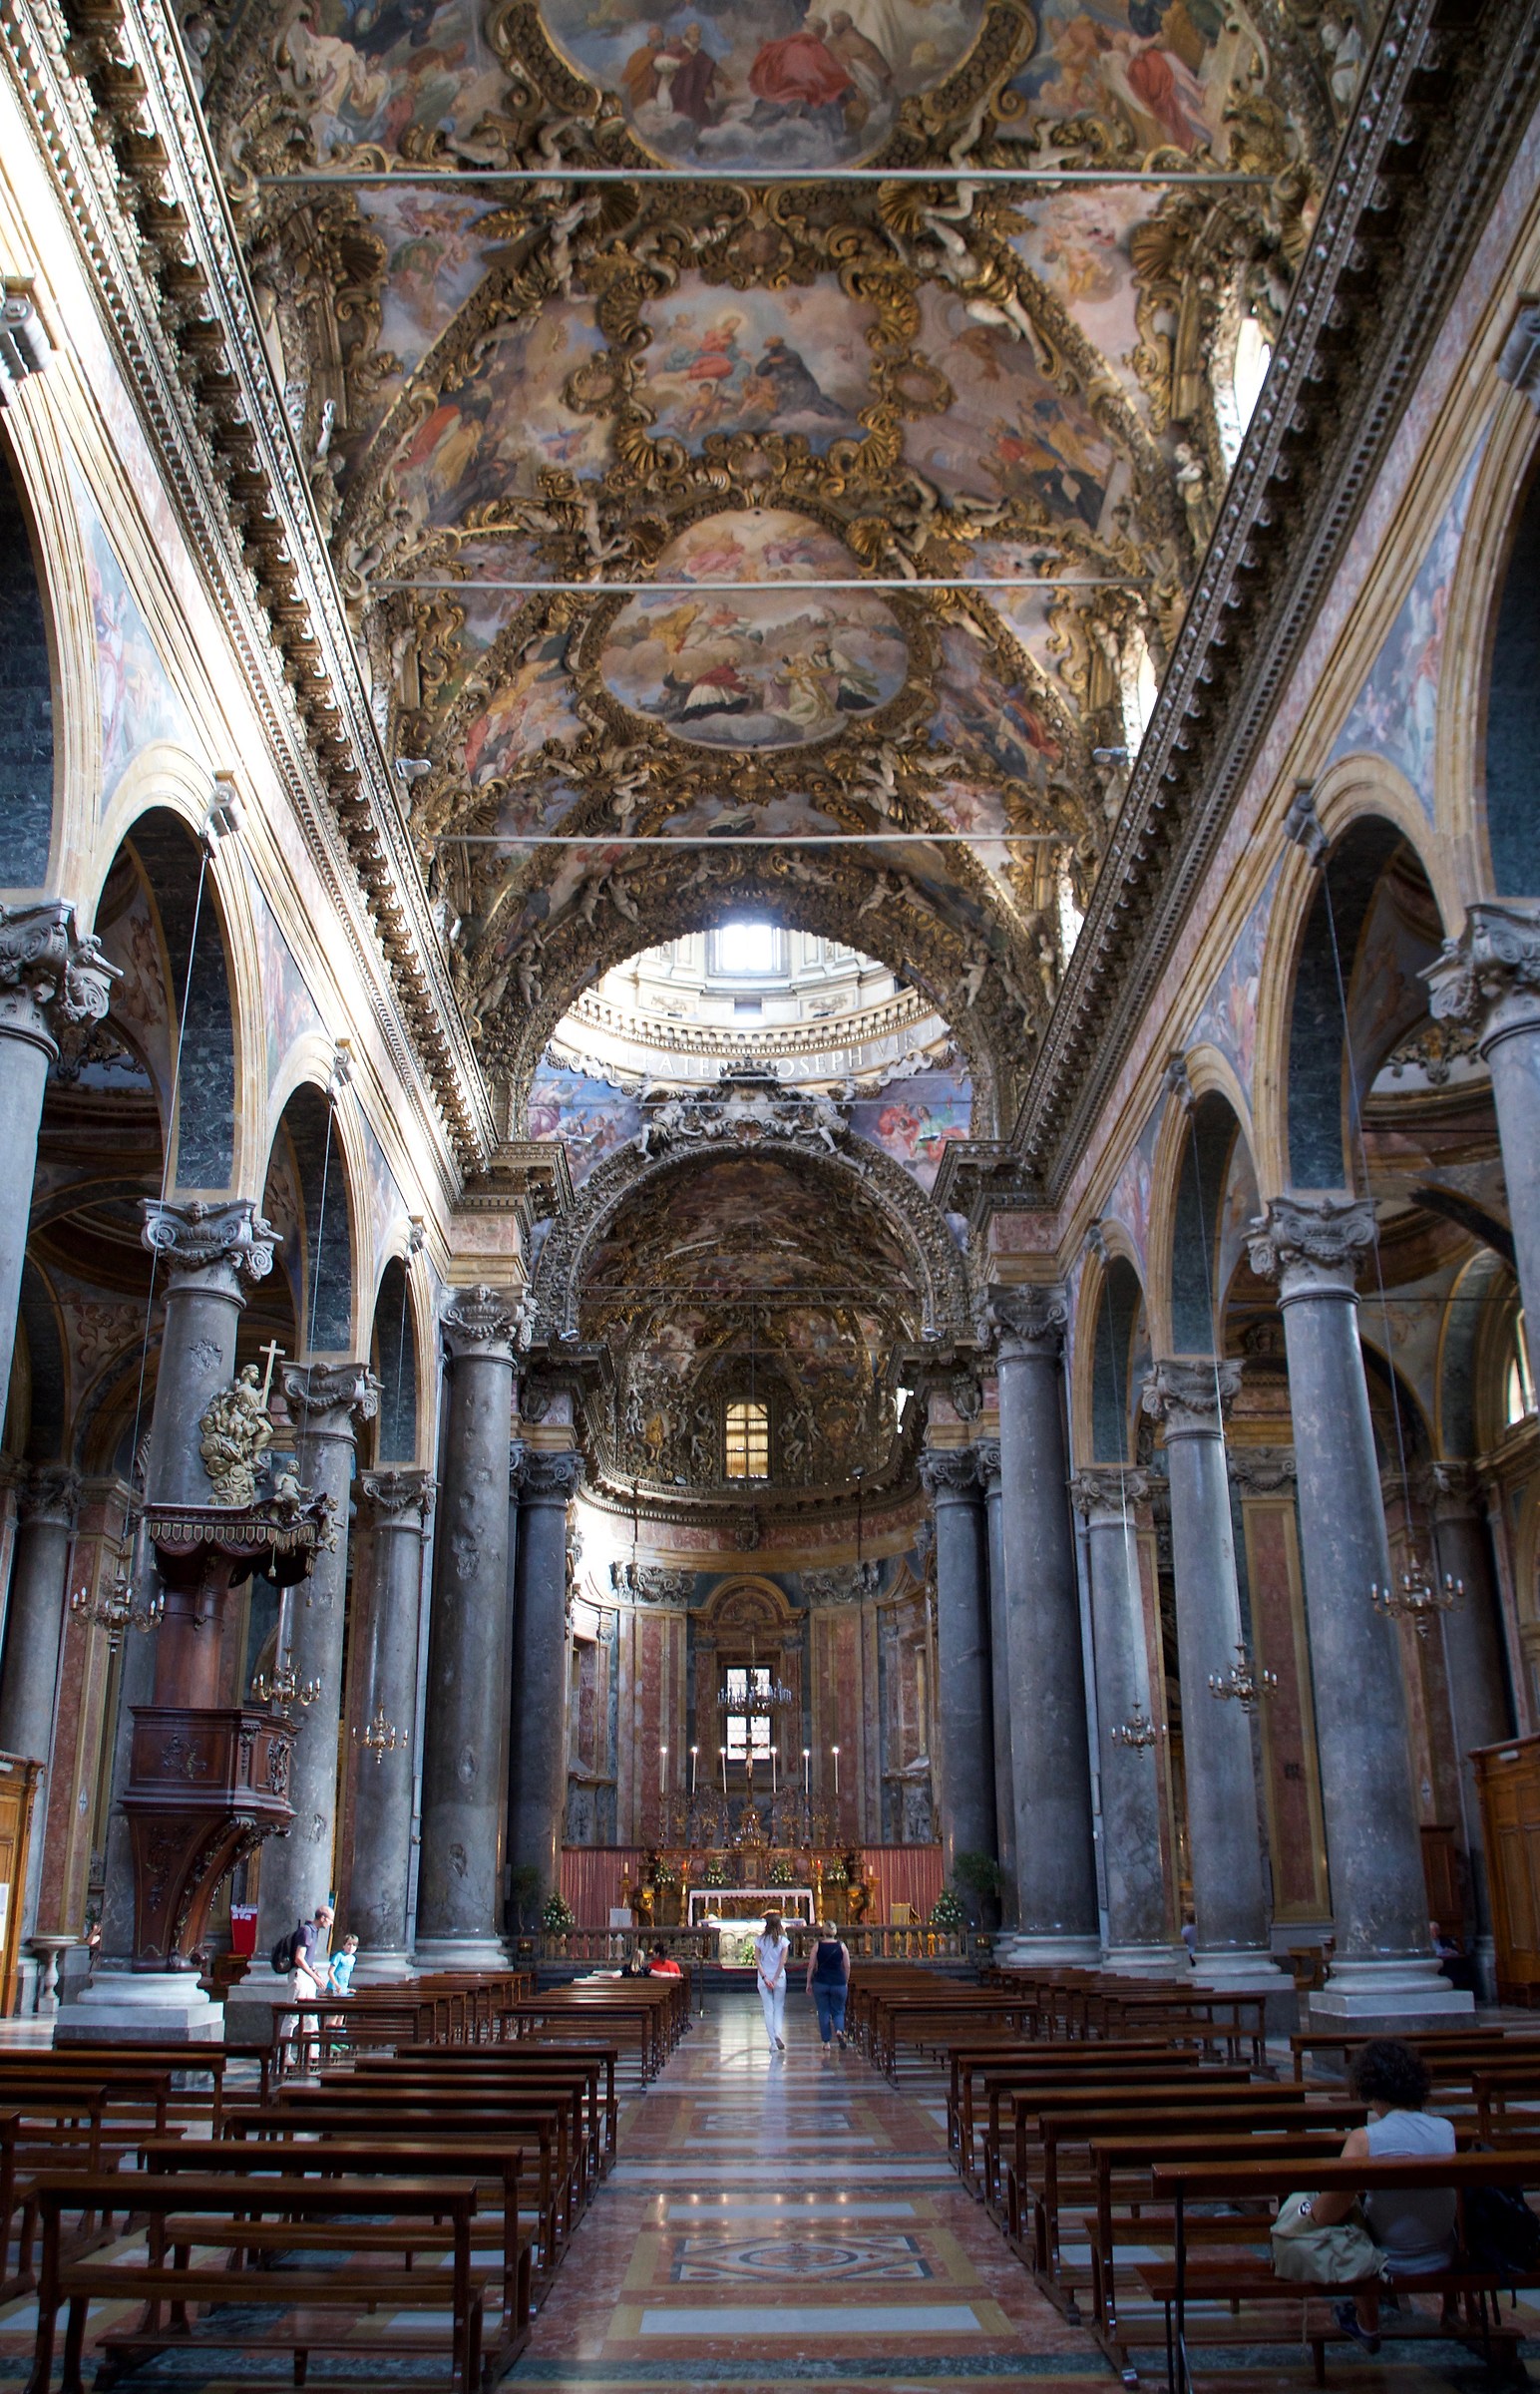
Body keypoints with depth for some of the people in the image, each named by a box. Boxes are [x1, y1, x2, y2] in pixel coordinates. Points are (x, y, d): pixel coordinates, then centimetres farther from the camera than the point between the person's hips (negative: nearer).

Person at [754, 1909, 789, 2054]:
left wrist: (765, 1978, -9)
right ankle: (777, 2033, -13)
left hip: (764, 1979, 1)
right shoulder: (783, 1940, -4)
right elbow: (783, 1961, -9)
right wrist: (775, 1980, -8)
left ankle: (773, 2043, 5)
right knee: (779, 2007, 12)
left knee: (768, 2010, 7)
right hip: (779, 1977, 0)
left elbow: (757, 1959, -7)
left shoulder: (759, 1939, -2)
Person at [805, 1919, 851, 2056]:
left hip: (821, 1982, 0)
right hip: (839, 1983, 0)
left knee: (823, 2012, 9)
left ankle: (826, 2043, 8)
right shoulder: (841, 1946, -1)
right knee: (838, 2010, 14)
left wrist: (808, 1983, 8)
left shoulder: (817, 1946, -2)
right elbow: (847, 1966, 2)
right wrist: (846, 1982, 15)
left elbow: (811, 1966, -1)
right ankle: (839, 2030, -15)